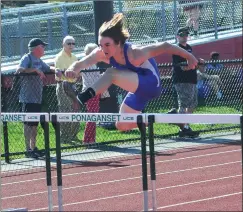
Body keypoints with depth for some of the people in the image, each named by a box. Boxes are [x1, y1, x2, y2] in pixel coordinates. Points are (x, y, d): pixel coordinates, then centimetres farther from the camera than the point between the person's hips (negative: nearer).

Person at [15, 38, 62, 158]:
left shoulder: (39, 61, 17)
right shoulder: (27, 58, -10)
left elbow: (48, 68, 26)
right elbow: (19, 69, -25)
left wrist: (55, 70, 4)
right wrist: (36, 70, -29)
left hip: (38, 98, 9)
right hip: (28, 98, -9)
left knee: (35, 123, 13)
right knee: (28, 123, -6)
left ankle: (33, 148, 20)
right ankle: (28, 150, -5)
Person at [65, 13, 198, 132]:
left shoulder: (134, 54, -34)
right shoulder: (101, 54, -16)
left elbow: (165, 46, -28)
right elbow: (81, 63, -27)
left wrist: (189, 57, -18)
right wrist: (72, 70, -53)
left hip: (151, 84, -8)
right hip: (139, 89, 8)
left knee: (111, 74, -29)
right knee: (122, 126, 13)